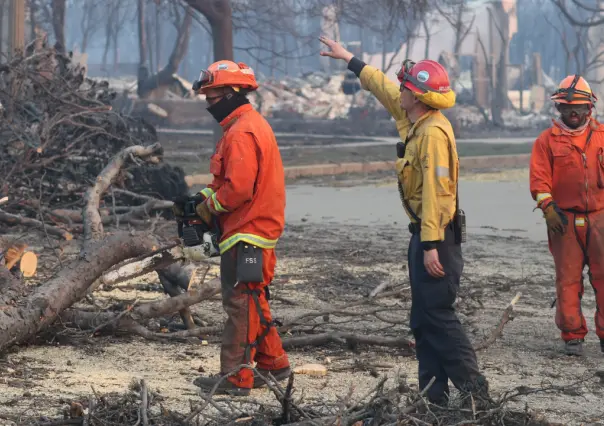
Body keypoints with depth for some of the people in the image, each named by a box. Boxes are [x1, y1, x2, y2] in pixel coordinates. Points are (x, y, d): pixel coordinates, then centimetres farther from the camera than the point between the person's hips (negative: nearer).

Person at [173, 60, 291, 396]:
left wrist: (208, 208, -10)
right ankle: (273, 364, 26)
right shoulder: (253, 125, 16)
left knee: (241, 305, -6)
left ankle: (235, 378, -3)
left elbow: (238, 188, -25)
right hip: (258, 230, 11)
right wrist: (203, 197, 9)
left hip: (246, 235, -11)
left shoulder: (242, 133, -18)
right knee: (253, 302, 19)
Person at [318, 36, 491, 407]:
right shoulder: (416, 119, 9)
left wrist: (431, 245, -27)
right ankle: (434, 395, 14)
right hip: (423, 234, 10)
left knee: (439, 316, -11)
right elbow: (383, 88, 26)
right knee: (423, 320, 11)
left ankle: (475, 391, -10)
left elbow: (435, 192, -25)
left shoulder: (433, 132, -20)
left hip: (436, 236, -10)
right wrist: (348, 59, 35)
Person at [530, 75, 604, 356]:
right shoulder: (547, 140, 5)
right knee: (568, 279, 1)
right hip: (565, 219, -1)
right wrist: (548, 208, -13)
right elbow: (539, 178, -1)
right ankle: (572, 336, 8)